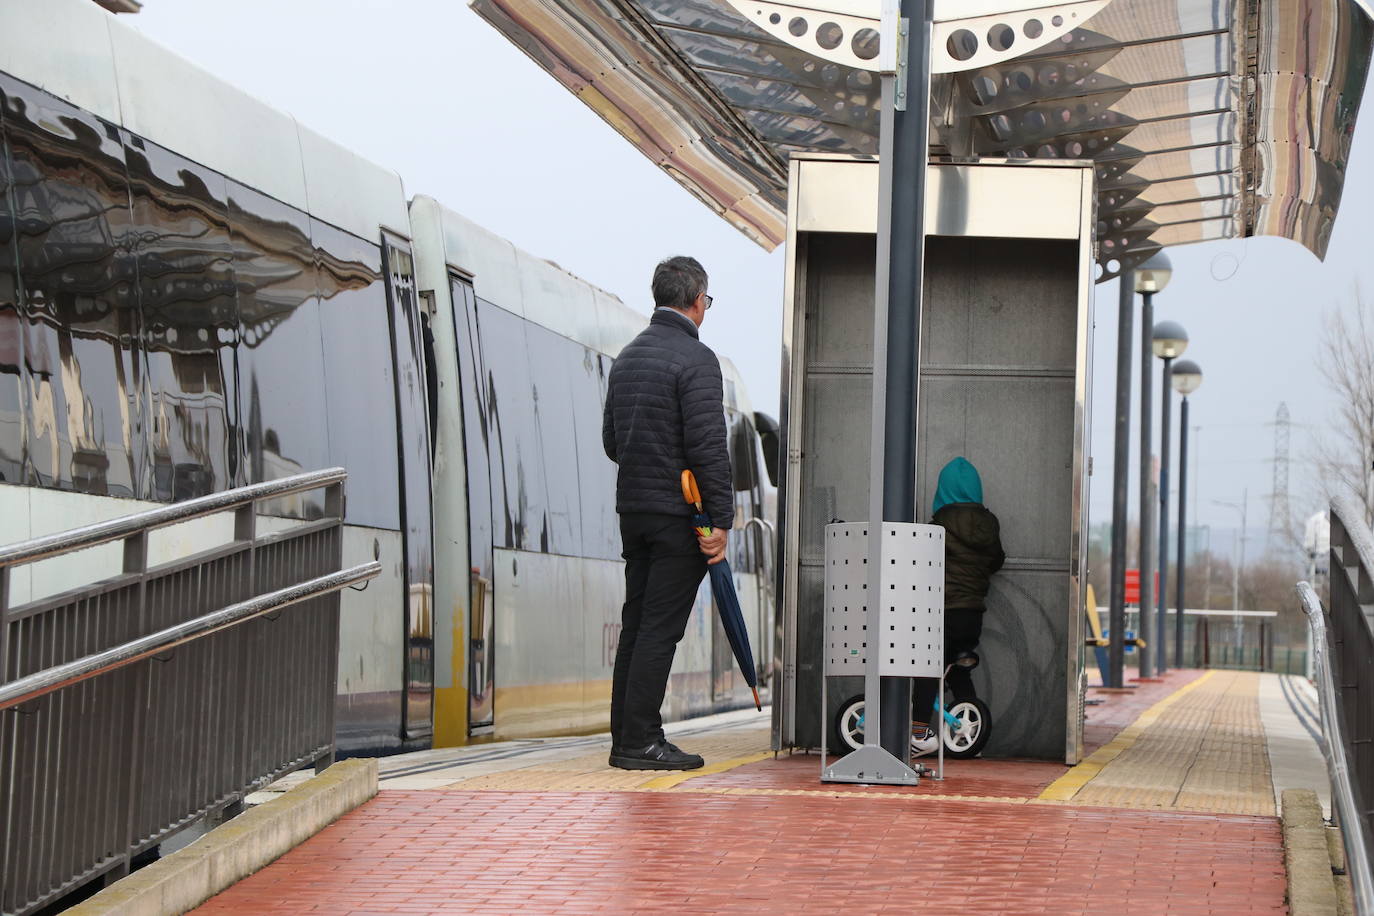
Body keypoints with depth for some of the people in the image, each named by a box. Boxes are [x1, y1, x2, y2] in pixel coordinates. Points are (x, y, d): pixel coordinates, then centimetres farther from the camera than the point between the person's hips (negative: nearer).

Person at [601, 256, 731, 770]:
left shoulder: (627, 358, 13)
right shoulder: (695, 359, -13)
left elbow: (611, 441, 18)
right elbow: (709, 446, -18)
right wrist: (721, 520, -15)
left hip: (633, 510, 8)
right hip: (679, 515, -8)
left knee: (636, 623, 11)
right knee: (660, 627, -6)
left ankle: (625, 736, 14)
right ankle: (640, 741, -5)